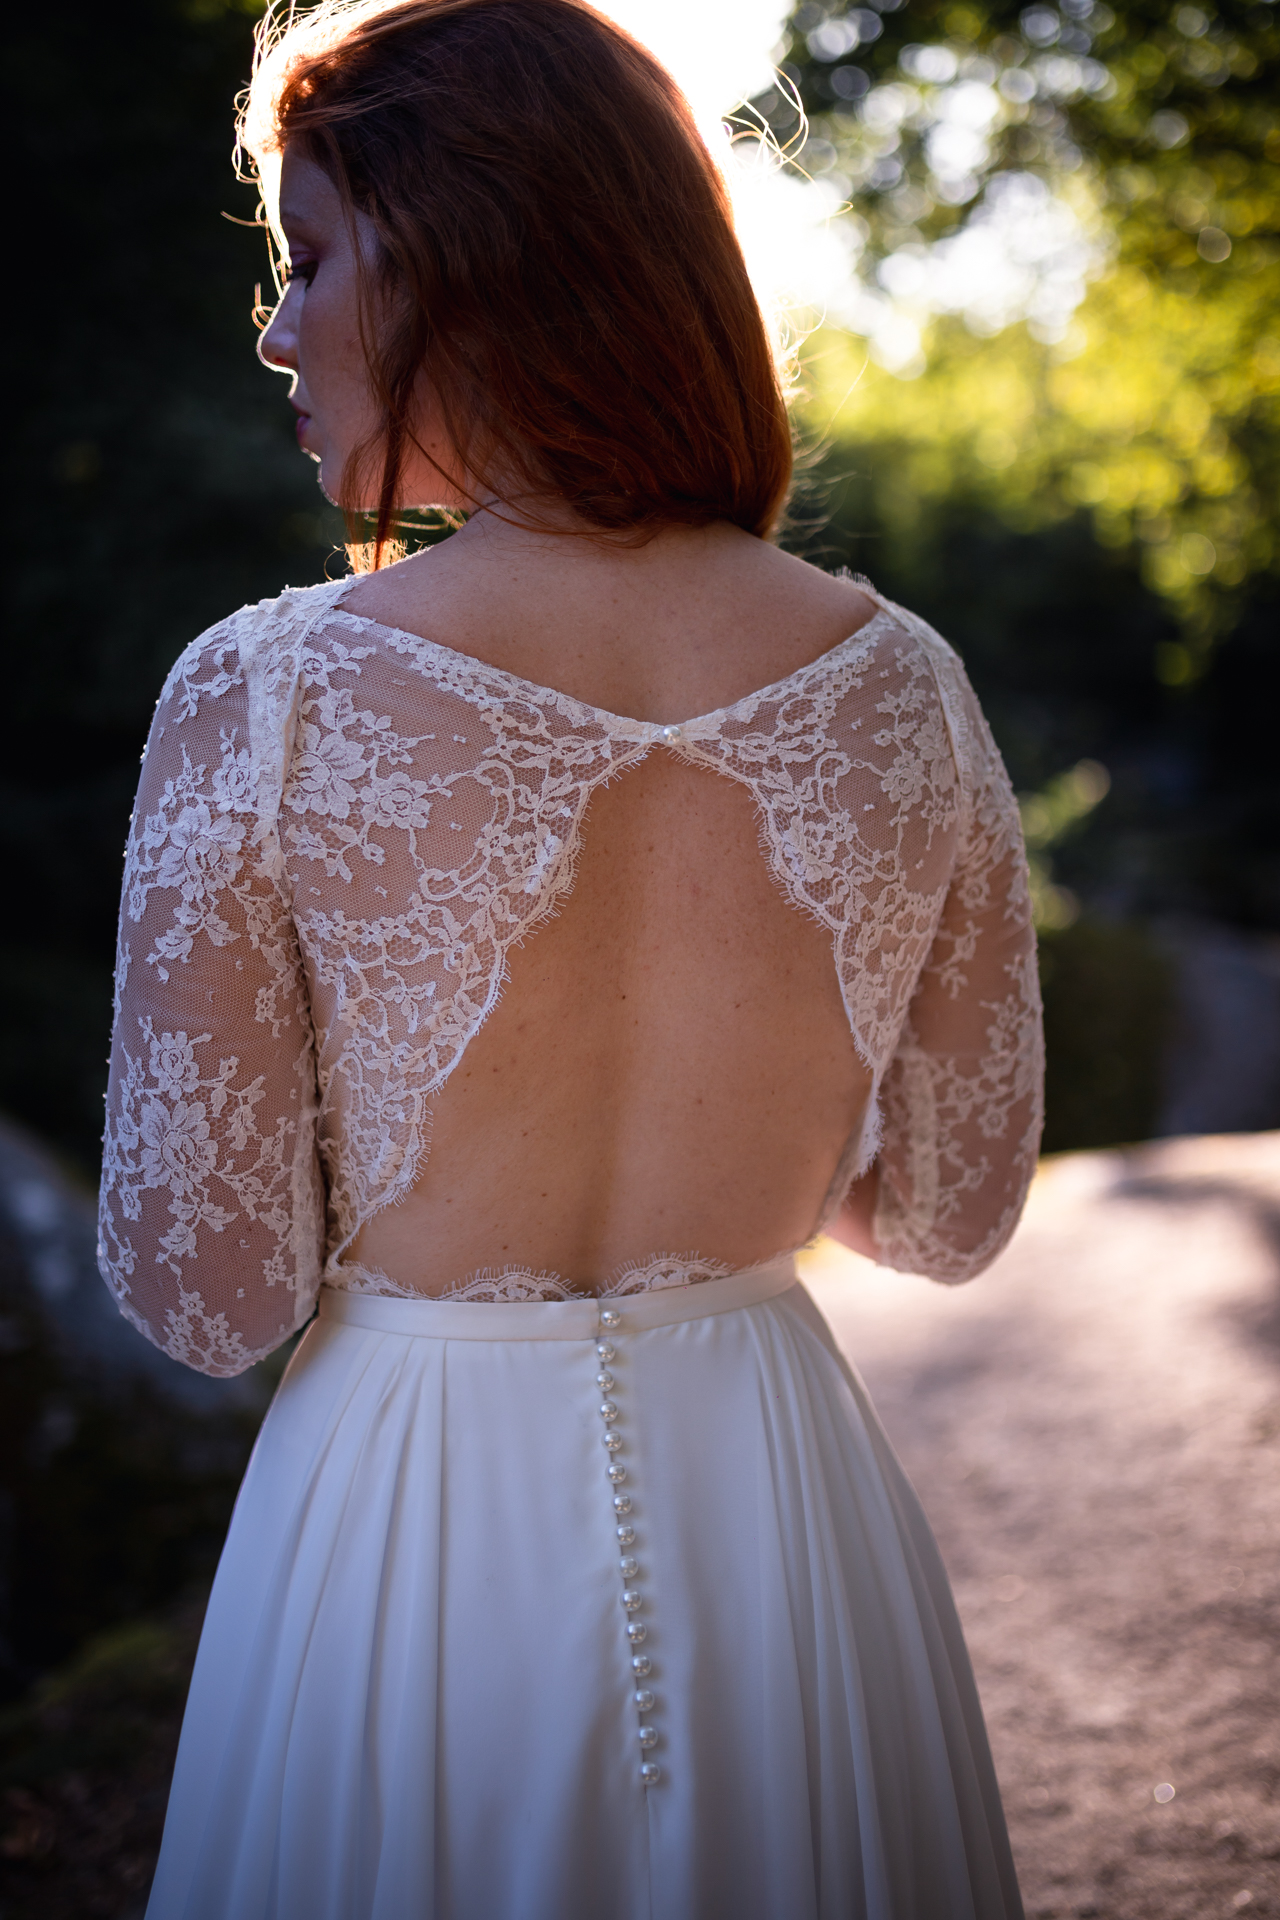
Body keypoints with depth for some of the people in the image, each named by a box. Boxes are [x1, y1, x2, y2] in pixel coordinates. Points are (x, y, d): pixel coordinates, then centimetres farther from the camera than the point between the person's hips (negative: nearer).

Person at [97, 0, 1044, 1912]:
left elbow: (208, 1293, -14)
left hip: (415, 1541, -2)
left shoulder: (265, 698, -20)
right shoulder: (902, 685, -10)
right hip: (782, 1522, 3)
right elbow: (951, 1212, 0)